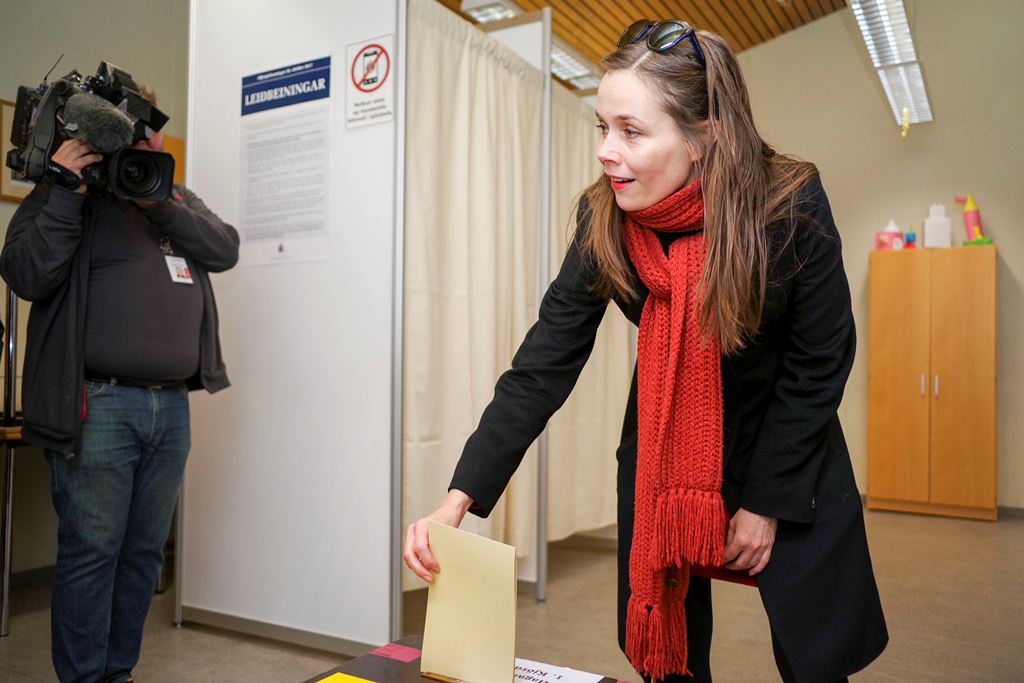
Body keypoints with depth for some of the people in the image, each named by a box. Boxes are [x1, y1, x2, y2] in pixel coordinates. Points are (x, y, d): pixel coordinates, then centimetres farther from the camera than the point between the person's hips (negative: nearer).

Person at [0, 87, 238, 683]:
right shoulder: (69, 194, 5)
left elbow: (224, 250, 2)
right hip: (98, 405, -5)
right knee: (91, 551, -1)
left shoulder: (179, 200, 19)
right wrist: (63, 189, -13)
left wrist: (160, 198, -8)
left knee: (145, 551, 11)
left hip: (172, 405, 5)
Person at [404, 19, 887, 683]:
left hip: (790, 455, -1)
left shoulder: (792, 206, -24)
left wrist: (766, 502, -11)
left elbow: (819, 364, -14)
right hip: (662, 452, 2)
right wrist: (460, 498, -26)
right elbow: (543, 366, -19)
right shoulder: (603, 223, -18)